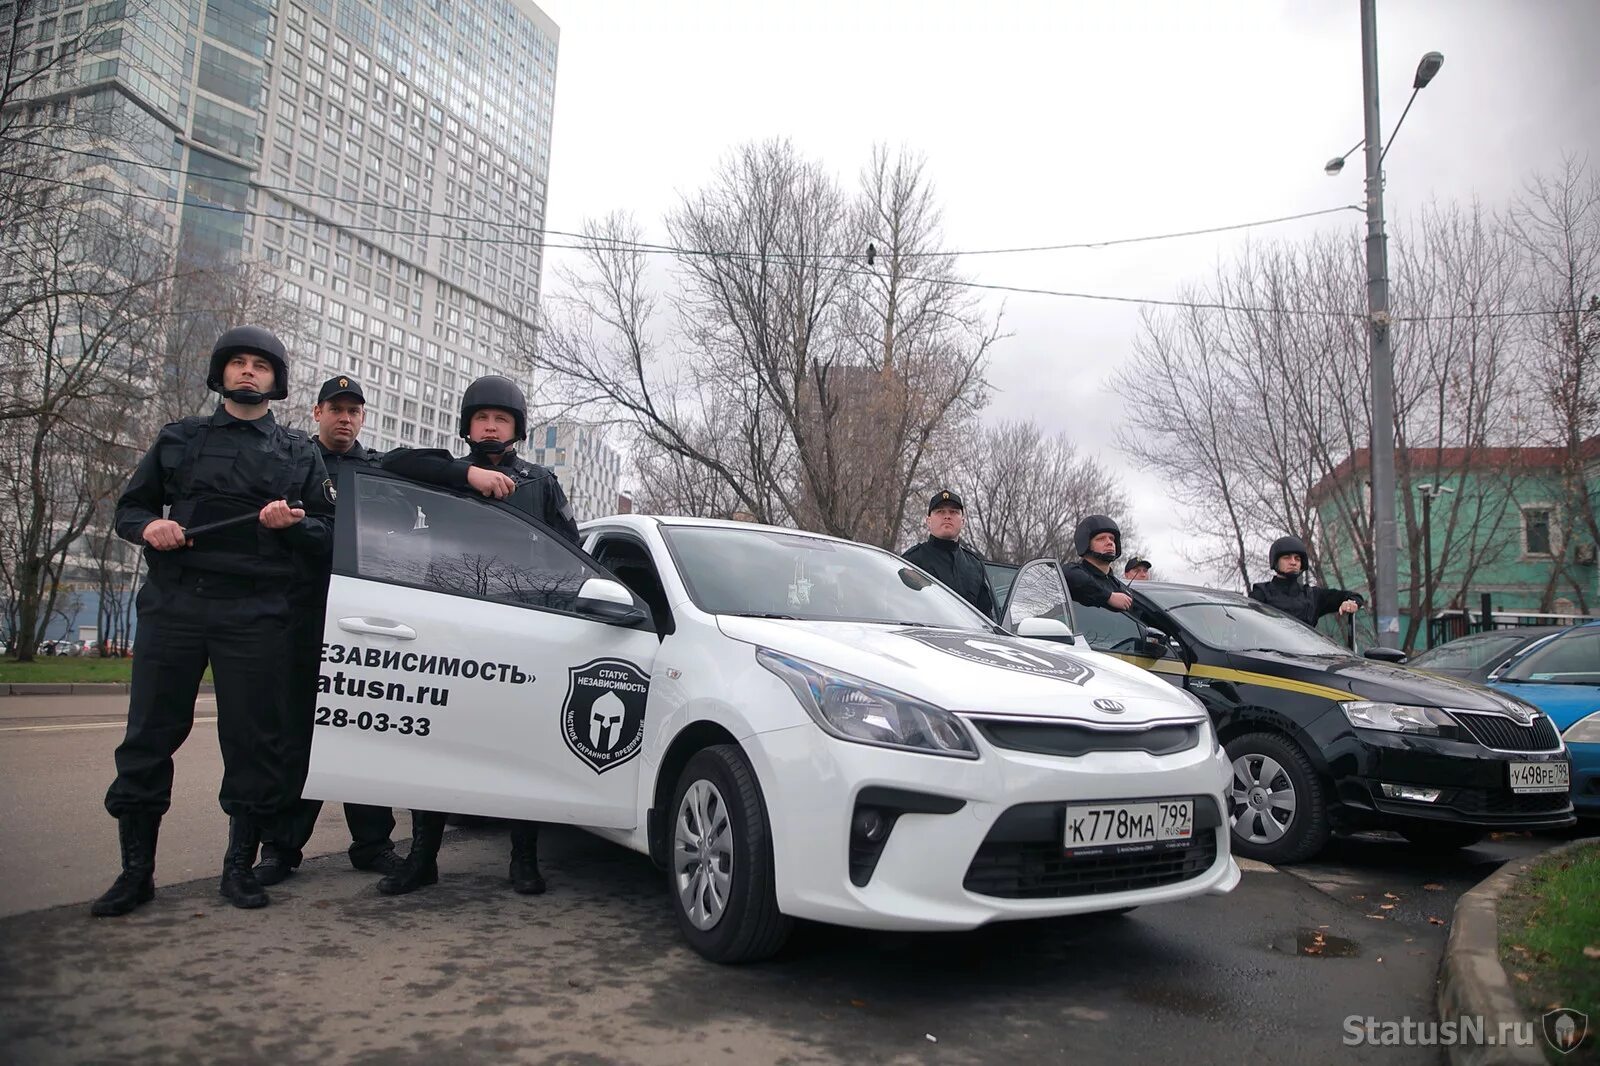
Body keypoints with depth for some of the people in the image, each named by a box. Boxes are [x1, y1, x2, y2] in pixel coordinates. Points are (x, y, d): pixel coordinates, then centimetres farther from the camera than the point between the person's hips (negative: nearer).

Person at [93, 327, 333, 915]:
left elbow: (329, 532, 10)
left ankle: (240, 867, 13)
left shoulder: (299, 453, 14)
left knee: (255, 739, 0)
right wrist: (149, 526, -5)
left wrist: (292, 523, -11)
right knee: (149, 733, 2)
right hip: (172, 604, 1)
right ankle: (136, 871, 13)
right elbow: (129, 506, 17)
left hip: (255, 615, -1)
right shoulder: (179, 438, 17)